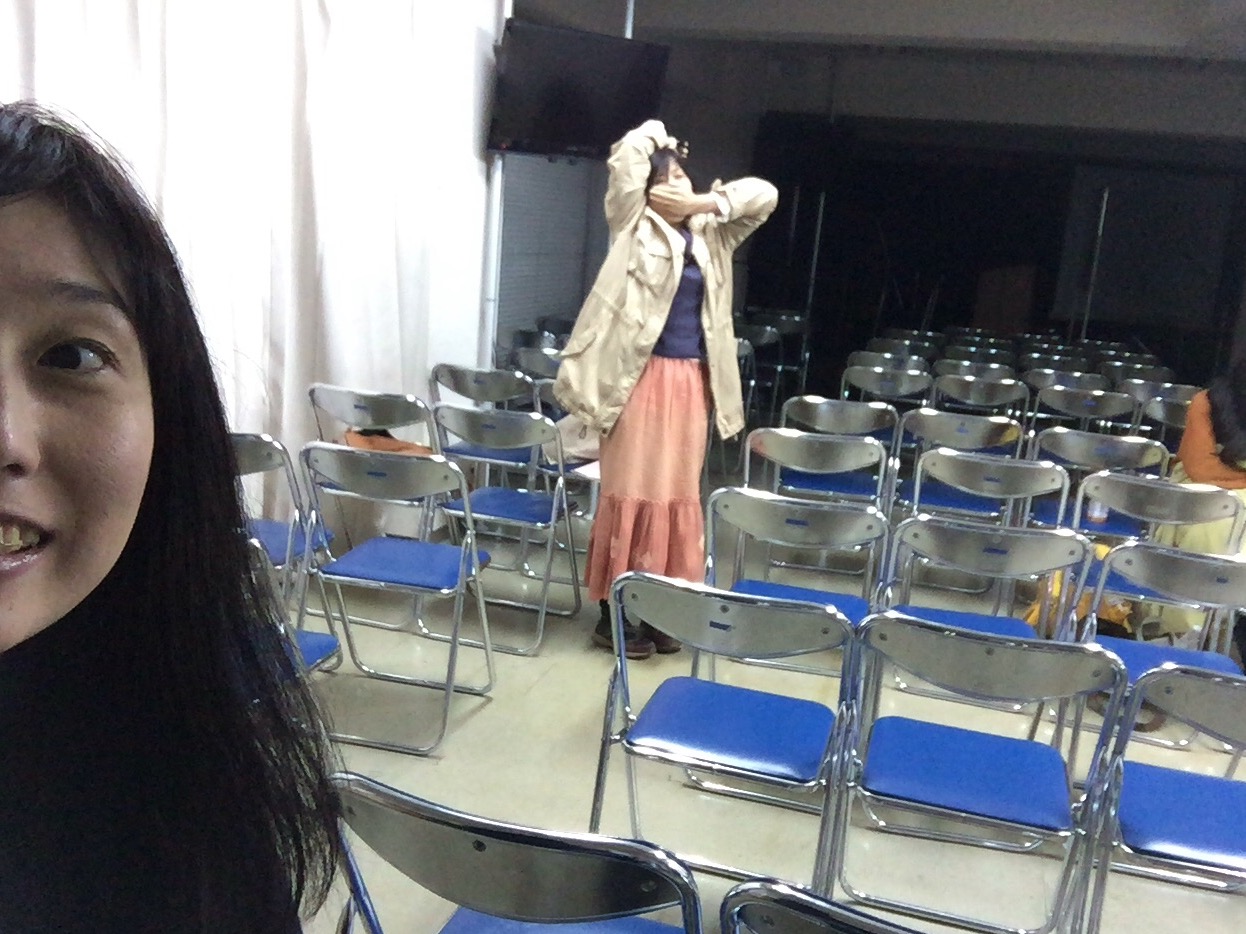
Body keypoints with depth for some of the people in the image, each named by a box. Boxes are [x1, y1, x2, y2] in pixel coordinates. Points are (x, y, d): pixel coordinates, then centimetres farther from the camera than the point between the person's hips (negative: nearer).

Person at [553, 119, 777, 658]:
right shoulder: (634, 227, 1)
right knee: (633, 491, -2)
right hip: (641, 377, -5)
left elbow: (764, 195, 12)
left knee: (678, 494, 8)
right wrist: (656, 134, 10)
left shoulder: (711, 235, 14)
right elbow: (627, 158, -9)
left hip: (691, 382, 5)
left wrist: (705, 202, 2)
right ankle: (614, 614, 8)